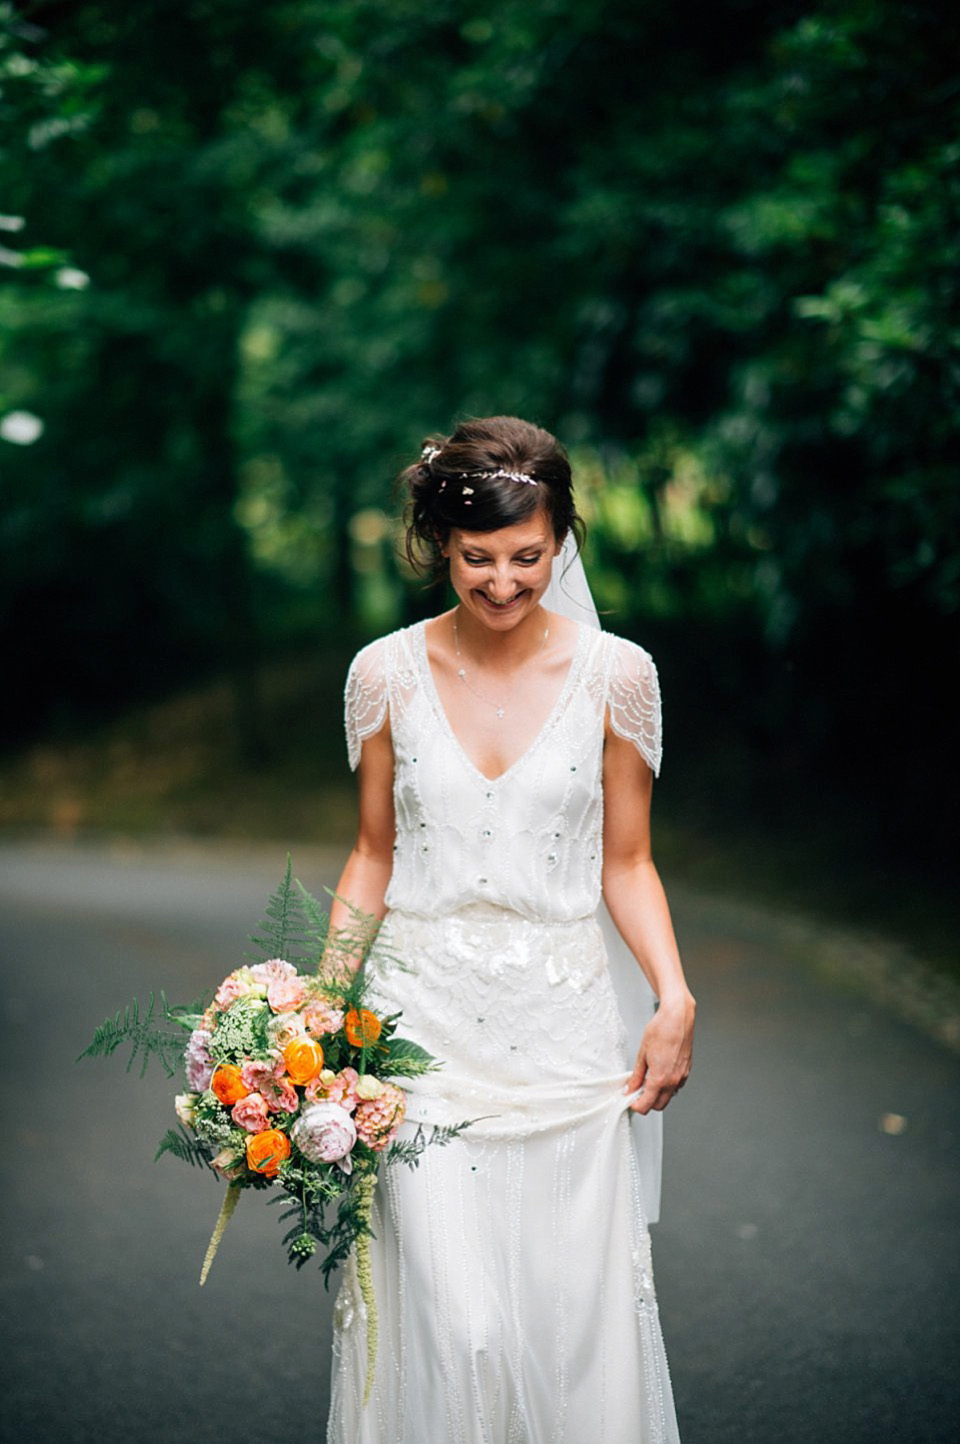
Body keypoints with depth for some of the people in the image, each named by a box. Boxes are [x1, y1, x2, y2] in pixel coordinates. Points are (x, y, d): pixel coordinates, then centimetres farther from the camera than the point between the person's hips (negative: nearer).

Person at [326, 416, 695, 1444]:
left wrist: (674, 997, -8)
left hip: (562, 1027, 0)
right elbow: (373, 855, 10)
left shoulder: (613, 674, -1)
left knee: (574, 1314, 3)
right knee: (449, 1325, -7)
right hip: (422, 1021, 0)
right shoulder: (388, 673, 1)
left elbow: (625, 862, 6)